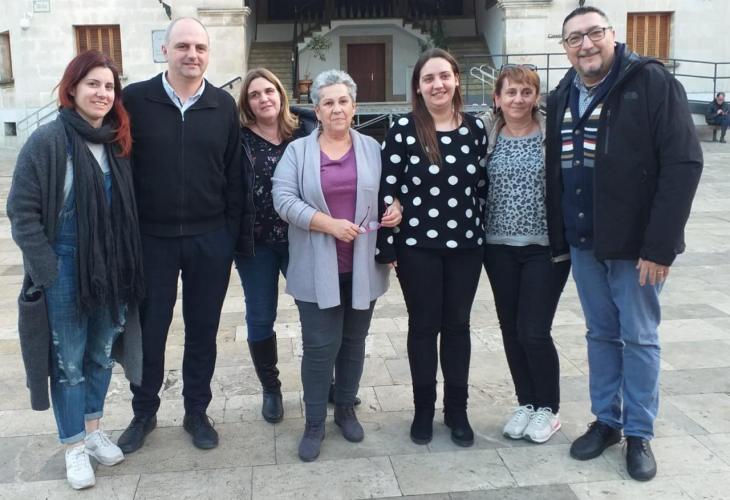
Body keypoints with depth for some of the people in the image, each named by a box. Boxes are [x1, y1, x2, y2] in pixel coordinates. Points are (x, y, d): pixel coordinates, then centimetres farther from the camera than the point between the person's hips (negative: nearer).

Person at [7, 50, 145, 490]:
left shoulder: (118, 143, 4)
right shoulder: (48, 142, -13)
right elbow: (22, 211, -12)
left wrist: (129, 265, 7)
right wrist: (48, 271, -16)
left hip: (112, 269, 5)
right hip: (65, 270, -5)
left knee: (102, 354, 18)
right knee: (69, 361, 8)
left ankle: (93, 429, 36)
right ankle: (74, 446, 23)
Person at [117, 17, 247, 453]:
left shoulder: (224, 105, 2)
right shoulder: (136, 99, -4)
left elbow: (235, 174, 4)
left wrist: (232, 232, 1)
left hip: (210, 240, 1)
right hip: (151, 237, -1)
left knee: (203, 331, 12)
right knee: (149, 331, 11)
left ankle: (197, 412, 29)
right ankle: (144, 413, 31)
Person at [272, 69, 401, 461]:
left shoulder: (372, 148, 6)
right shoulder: (298, 151, 1)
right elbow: (284, 200, -9)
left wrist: (396, 209, -8)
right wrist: (328, 224, -19)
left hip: (363, 266, 2)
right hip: (318, 269, -2)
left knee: (354, 341, 14)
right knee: (320, 346, 0)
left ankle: (346, 408, 31)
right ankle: (314, 422, 15)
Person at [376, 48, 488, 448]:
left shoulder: (475, 128, 3)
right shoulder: (403, 130, -7)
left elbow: (483, 188, 9)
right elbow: (387, 191, -7)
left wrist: (485, 238, 8)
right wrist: (387, 248, -9)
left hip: (466, 244, 3)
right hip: (417, 246, -3)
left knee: (457, 325, 11)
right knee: (424, 325, 8)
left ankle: (457, 409, 25)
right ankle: (423, 409, 24)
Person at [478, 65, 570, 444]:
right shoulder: (484, 135, 2)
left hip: (545, 248, -3)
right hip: (499, 247, 3)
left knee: (534, 331, -3)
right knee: (511, 330, 10)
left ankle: (548, 407, 19)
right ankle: (525, 402, 28)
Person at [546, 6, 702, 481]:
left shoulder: (652, 82, -12)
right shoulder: (561, 98, 7)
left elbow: (683, 164, -17)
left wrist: (660, 245, -20)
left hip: (636, 243, -5)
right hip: (583, 244, 5)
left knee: (639, 339, 6)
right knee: (601, 335, 15)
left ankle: (639, 434, 22)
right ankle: (606, 421, 30)